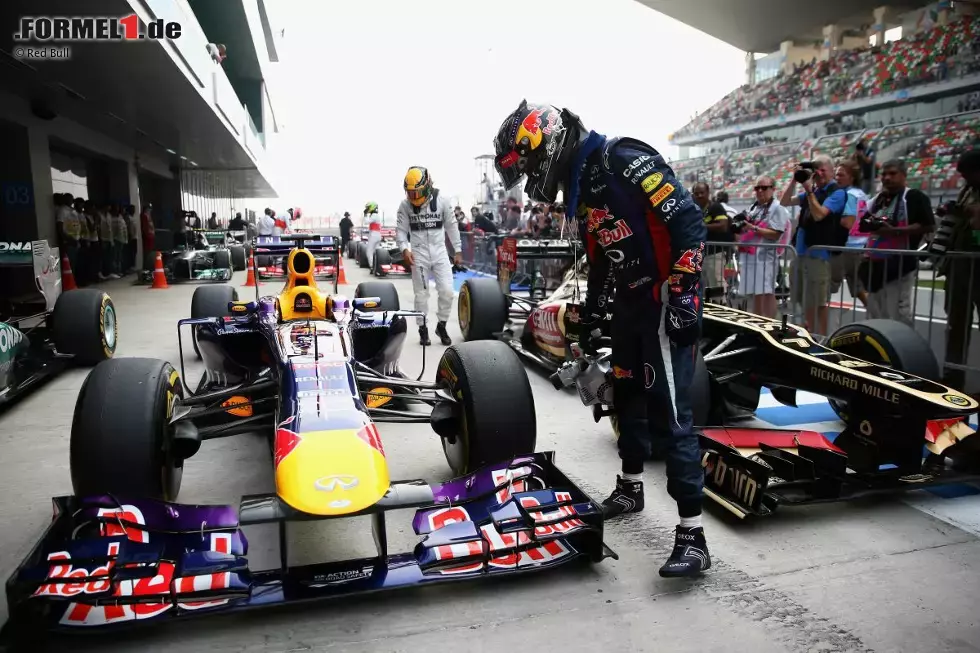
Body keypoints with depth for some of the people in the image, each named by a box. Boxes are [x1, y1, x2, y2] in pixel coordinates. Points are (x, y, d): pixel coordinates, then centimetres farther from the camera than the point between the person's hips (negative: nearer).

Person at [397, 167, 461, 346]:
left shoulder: (442, 201, -4)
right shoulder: (405, 205, -5)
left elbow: (452, 226, 4)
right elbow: (401, 230, -2)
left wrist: (458, 250, 5)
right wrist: (405, 249, -20)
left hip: (440, 251, 1)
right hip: (419, 253, 0)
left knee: (447, 291, -5)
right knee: (421, 294, 5)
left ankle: (441, 326, 14)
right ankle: (423, 329, 18)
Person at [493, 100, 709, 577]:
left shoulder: (625, 161, -17)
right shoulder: (580, 187, 12)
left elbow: (688, 222, -20)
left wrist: (683, 293, -22)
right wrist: (591, 314, 24)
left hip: (667, 301, -9)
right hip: (630, 305, 9)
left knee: (669, 414, -10)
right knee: (627, 398, 18)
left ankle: (692, 536, -2)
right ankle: (630, 487, 38)